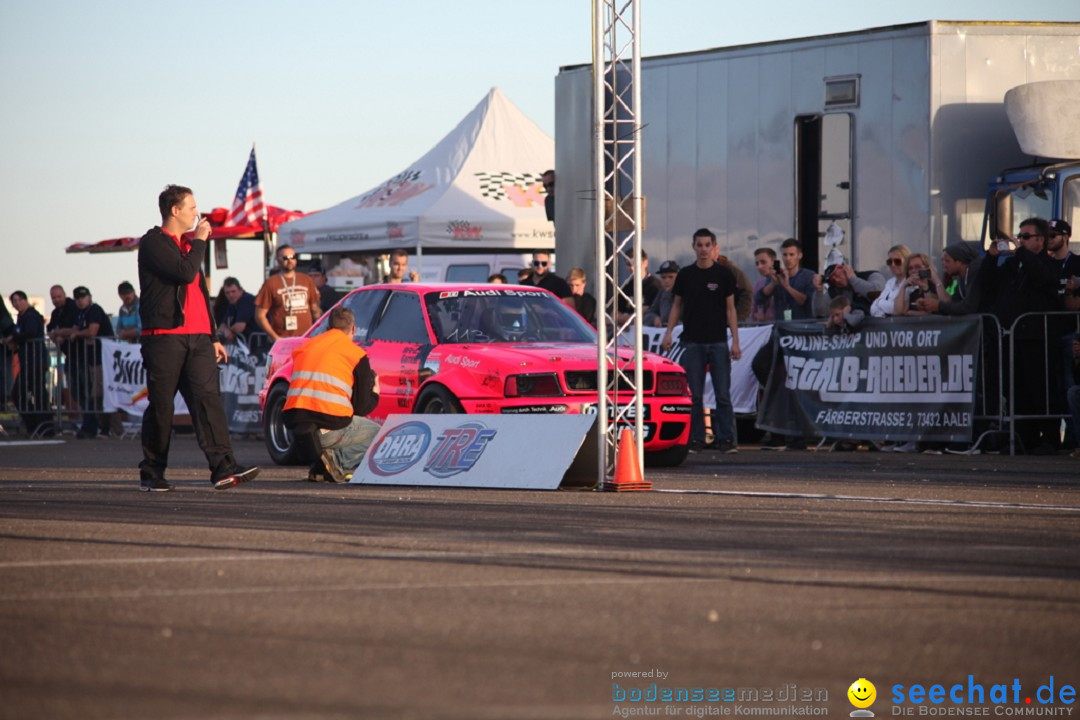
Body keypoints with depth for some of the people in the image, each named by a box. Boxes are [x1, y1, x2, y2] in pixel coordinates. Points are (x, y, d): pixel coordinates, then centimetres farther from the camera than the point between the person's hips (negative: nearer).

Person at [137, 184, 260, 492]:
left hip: (197, 338, 7)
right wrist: (199, 241, -4)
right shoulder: (153, 243, -4)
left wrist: (212, 337, 24)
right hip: (164, 337, -7)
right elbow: (185, 272, -19)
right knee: (161, 407, -1)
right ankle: (151, 474, 10)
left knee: (208, 397, -9)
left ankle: (223, 467, -20)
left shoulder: (187, 244, 24)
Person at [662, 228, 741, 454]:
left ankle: (726, 439, 1)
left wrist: (735, 341, -5)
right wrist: (669, 332, 0)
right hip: (692, 342, 2)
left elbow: (730, 309, 2)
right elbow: (677, 305, 13)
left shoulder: (723, 274, 2)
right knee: (694, 395, 2)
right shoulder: (685, 274, 8)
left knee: (723, 394, -3)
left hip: (718, 342, -2)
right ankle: (696, 439, 7)